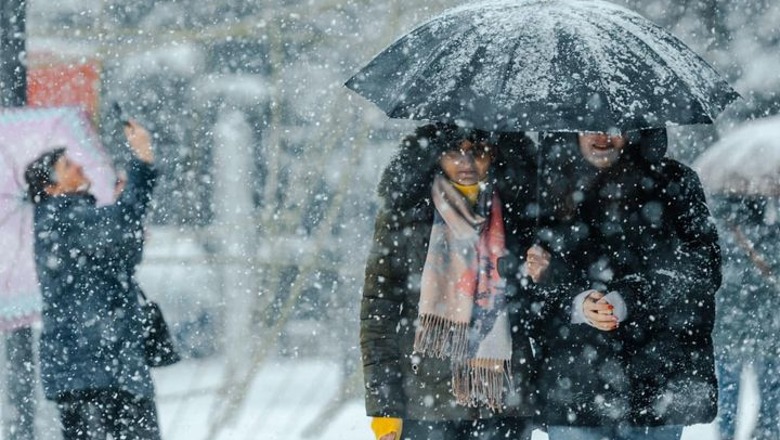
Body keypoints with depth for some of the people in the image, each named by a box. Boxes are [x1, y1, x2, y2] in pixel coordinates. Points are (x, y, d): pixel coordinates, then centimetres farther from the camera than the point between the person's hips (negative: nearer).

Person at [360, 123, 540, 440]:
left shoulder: (516, 215, 10)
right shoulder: (406, 216, 2)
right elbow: (378, 314, 0)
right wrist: (383, 405, -5)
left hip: (504, 404, 2)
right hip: (428, 403, -2)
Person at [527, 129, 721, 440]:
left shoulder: (673, 183, 3)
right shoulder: (549, 188, 8)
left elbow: (700, 272, -5)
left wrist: (625, 301, -18)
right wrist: (575, 302, -17)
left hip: (654, 378, -1)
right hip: (572, 379, 1)